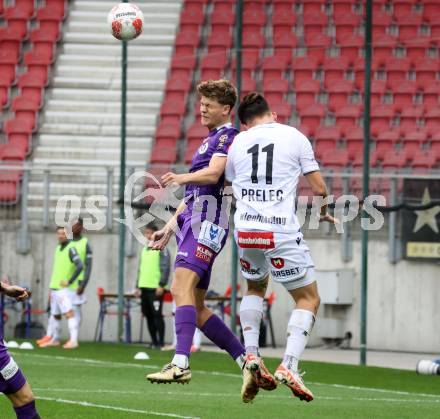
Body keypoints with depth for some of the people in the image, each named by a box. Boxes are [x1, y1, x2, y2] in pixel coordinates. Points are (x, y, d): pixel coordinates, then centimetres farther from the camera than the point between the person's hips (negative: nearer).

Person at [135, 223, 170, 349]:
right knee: (148, 316, 7)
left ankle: (160, 343, -8)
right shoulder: (144, 250, 19)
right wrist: (138, 286, 17)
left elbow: (165, 268, -10)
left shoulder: (162, 249, -3)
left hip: (156, 289, -7)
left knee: (157, 315, -10)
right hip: (144, 288, 7)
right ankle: (154, 342, 13)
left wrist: (161, 285, -17)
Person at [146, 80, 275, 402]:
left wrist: (182, 178, -34)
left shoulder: (227, 135, -2)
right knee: (197, 308, 7)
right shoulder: (210, 140, 28)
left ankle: (180, 364, -38)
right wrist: (170, 228, 30)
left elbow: (212, 173, -21)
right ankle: (248, 363, 8)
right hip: (193, 221, 10)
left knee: (182, 287, -25)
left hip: (207, 222, -10)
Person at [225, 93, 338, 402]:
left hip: (246, 230, 4)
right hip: (282, 232, -4)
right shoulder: (295, 137, 3)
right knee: (308, 298, 8)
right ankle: (289, 366, -10)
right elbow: (319, 188, 3)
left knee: (255, 287, 30)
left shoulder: (236, 143, 11)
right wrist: (322, 213, 24)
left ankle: (251, 354, 15)